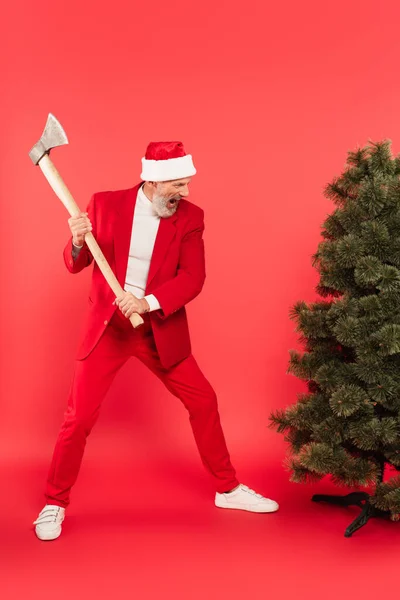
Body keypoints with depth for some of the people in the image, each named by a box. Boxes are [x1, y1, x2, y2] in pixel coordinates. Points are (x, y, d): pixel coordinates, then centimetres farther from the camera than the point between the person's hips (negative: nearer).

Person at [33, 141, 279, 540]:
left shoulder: (190, 217, -4)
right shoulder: (105, 204, -6)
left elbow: (193, 278, -12)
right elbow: (75, 265, 0)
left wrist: (149, 303, -28)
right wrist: (77, 242, -23)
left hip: (161, 330, 2)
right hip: (107, 326, -1)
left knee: (203, 402, 7)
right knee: (79, 417, -2)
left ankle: (228, 488, 27)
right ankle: (54, 503, 19)